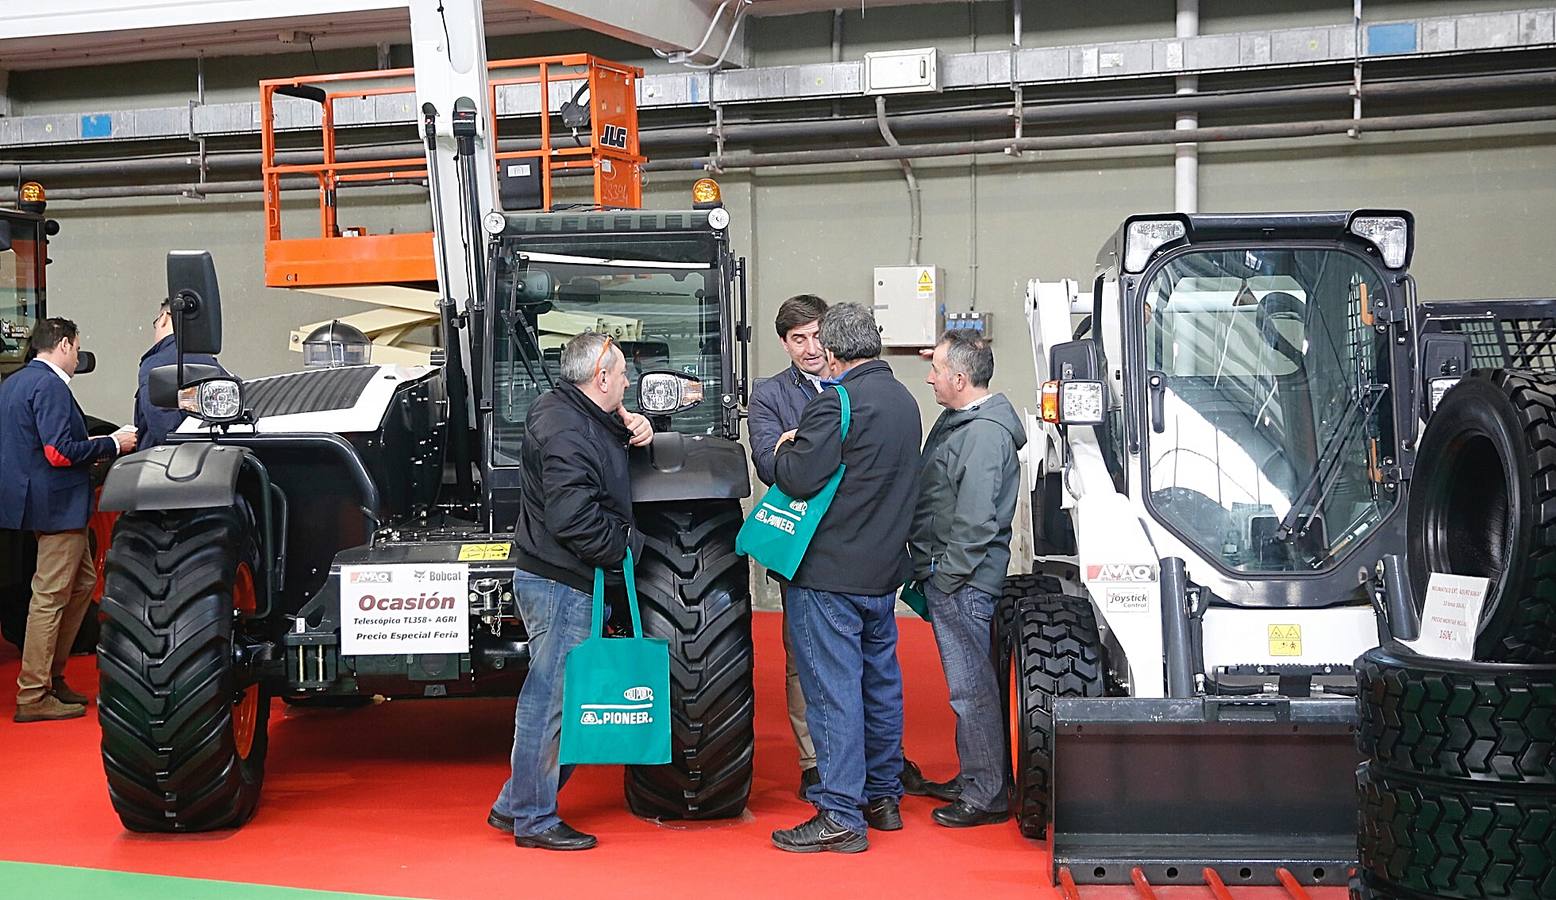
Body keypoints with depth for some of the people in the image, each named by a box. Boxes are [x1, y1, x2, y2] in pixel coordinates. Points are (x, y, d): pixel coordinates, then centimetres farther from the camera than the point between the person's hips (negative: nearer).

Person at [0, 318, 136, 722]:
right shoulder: (49, 386, -17)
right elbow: (60, 452, -23)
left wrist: (95, 445, 20)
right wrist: (112, 444, -12)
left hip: (45, 503, 11)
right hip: (58, 505, -11)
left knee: (83, 582, 18)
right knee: (51, 596, -5)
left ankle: (51, 675, 23)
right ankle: (33, 696, 0)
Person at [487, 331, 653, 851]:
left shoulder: (577, 414, 13)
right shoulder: (567, 433, -20)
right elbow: (572, 518, -27)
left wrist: (631, 429, 9)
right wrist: (623, 548, -13)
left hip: (565, 580, 11)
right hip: (561, 584, -11)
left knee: (549, 693, 16)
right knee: (552, 697, -3)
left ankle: (515, 805, 24)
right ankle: (533, 820, 6)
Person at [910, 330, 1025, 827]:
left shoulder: (984, 434, -19)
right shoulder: (957, 421, 14)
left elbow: (975, 522, -23)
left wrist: (946, 576, -18)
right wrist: (926, 571, 18)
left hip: (962, 581, -10)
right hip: (945, 577, 10)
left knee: (971, 687, -4)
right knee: (969, 683, 18)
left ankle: (986, 796, 3)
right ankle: (974, 777, 28)